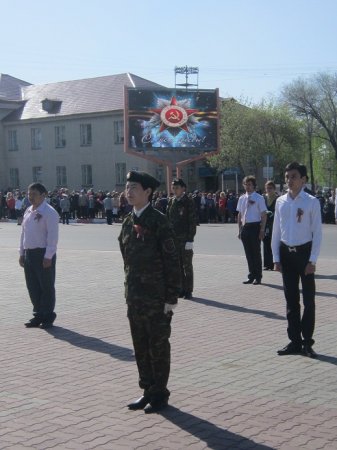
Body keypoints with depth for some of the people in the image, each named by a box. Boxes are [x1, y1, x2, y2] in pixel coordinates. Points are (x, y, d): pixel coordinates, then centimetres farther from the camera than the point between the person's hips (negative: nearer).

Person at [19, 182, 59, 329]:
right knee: (32, 286, 11)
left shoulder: (49, 212, -11)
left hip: (43, 254, -8)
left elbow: (53, 235, -15)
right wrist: (22, 253, 14)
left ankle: (47, 317, 12)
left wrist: (48, 256, -19)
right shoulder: (28, 211, 12)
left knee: (46, 286, 2)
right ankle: (38, 315, 22)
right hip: (29, 253, 8)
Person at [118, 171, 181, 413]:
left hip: (156, 297, -7)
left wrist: (171, 298, -14)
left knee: (158, 346, 4)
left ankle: (160, 394, 16)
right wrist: (129, 290, 13)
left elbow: (172, 260, -13)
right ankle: (148, 391, 25)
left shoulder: (159, 221, -12)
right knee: (140, 346, 13)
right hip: (135, 296, 7)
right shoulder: (128, 222, 9)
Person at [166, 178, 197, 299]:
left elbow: (192, 222, -9)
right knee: (177, 265, 9)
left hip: (185, 239, -5)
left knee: (187, 265, 2)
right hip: (173, 238, 5)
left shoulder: (189, 202, -6)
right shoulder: (171, 201, 9)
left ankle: (188, 290, 9)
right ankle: (181, 289, 17)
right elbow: (168, 219, 13)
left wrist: (190, 240, -14)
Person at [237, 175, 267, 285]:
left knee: (256, 252, 2)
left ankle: (258, 277, 12)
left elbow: (264, 215, -7)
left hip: (255, 227, -5)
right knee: (248, 253, 11)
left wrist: (262, 230, -12)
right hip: (244, 227, 5)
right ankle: (251, 276, 21)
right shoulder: (242, 198, 10)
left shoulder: (259, 198, -6)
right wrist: (240, 229, 11)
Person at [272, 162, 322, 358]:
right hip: (286, 252, 4)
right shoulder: (280, 202, 4)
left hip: (304, 252, -4)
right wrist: (276, 258, 4)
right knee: (291, 299, 10)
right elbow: (276, 231, 8)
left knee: (308, 298, 2)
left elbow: (317, 233, -8)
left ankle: (307, 342, 12)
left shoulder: (311, 202, -7)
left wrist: (312, 261, -12)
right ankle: (295, 341, 20)